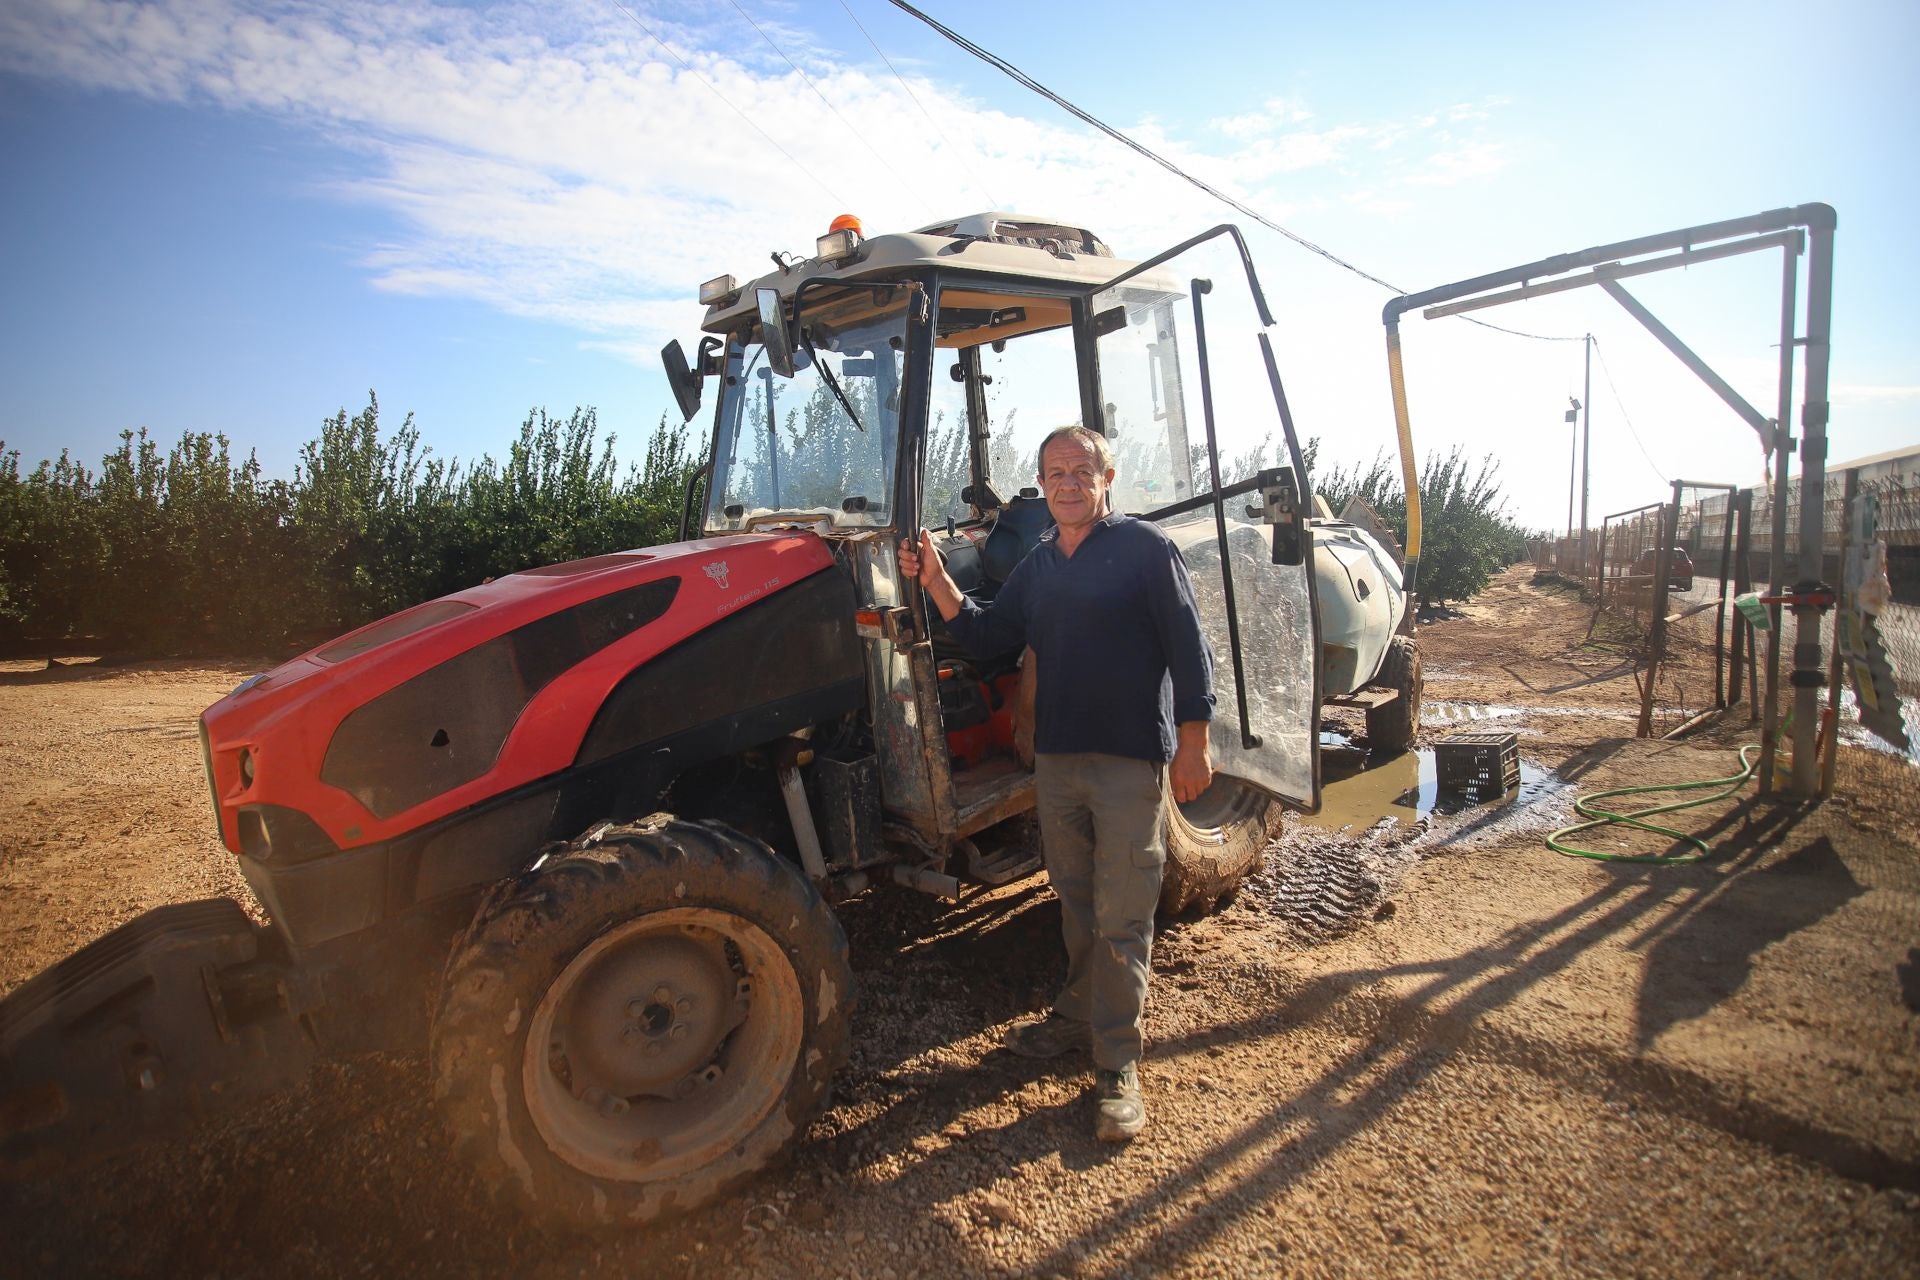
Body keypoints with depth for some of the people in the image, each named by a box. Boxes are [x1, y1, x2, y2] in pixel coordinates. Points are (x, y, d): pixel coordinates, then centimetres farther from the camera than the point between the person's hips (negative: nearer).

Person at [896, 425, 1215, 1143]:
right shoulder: (1037, 566, 14)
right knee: (1076, 902, 18)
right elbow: (989, 637, 9)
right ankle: (1080, 1016, 35)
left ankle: (1117, 1064, 11)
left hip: (1131, 759, -6)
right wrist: (937, 584, -4)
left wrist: (1193, 741, -12)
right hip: (1056, 757, 6)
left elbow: (1187, 647, -7)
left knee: (1120, 918, 0)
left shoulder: (1143, 548, -4)